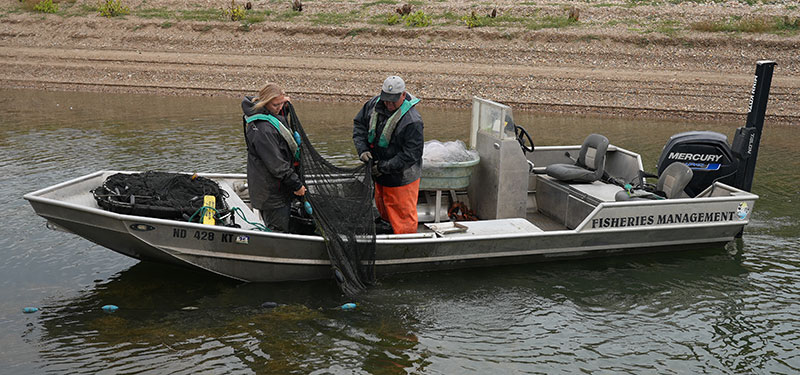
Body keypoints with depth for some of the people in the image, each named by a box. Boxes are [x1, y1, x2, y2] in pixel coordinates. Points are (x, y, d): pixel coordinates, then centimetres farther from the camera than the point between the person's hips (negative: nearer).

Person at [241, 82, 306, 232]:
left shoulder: (271, 117, 6)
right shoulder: (262, 129, -26)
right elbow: (276, 163, -25)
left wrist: (282, 103, 18)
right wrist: (296, 185, -19)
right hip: (271, 191, -10)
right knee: (279, 231, -3)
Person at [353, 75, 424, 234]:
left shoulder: (412, 121, -26)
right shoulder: (374, 104, -6)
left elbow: (410, 155, -24)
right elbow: (359, 123, 8)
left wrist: (383, 167, -23)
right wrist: (362, 148, -8)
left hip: (401, 178, -7)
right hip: (379, 173, 7)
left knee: (402, 215, 4)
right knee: (382, 207, 24)